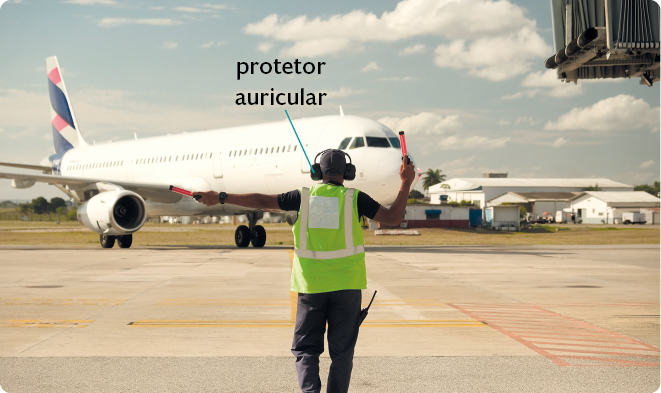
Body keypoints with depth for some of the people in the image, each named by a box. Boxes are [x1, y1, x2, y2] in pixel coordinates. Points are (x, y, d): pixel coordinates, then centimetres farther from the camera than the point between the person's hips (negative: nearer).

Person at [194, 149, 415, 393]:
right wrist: (406, 183, 5)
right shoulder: (354, 198, 1)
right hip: (346, 284, -1)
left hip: (311, 285, 1)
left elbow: (262, 201, 1)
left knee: (306, 348, 9)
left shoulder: (305, 196, 4)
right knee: (341, 351, 8)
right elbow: (392, 218, -2)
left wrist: (221, 197, 7)